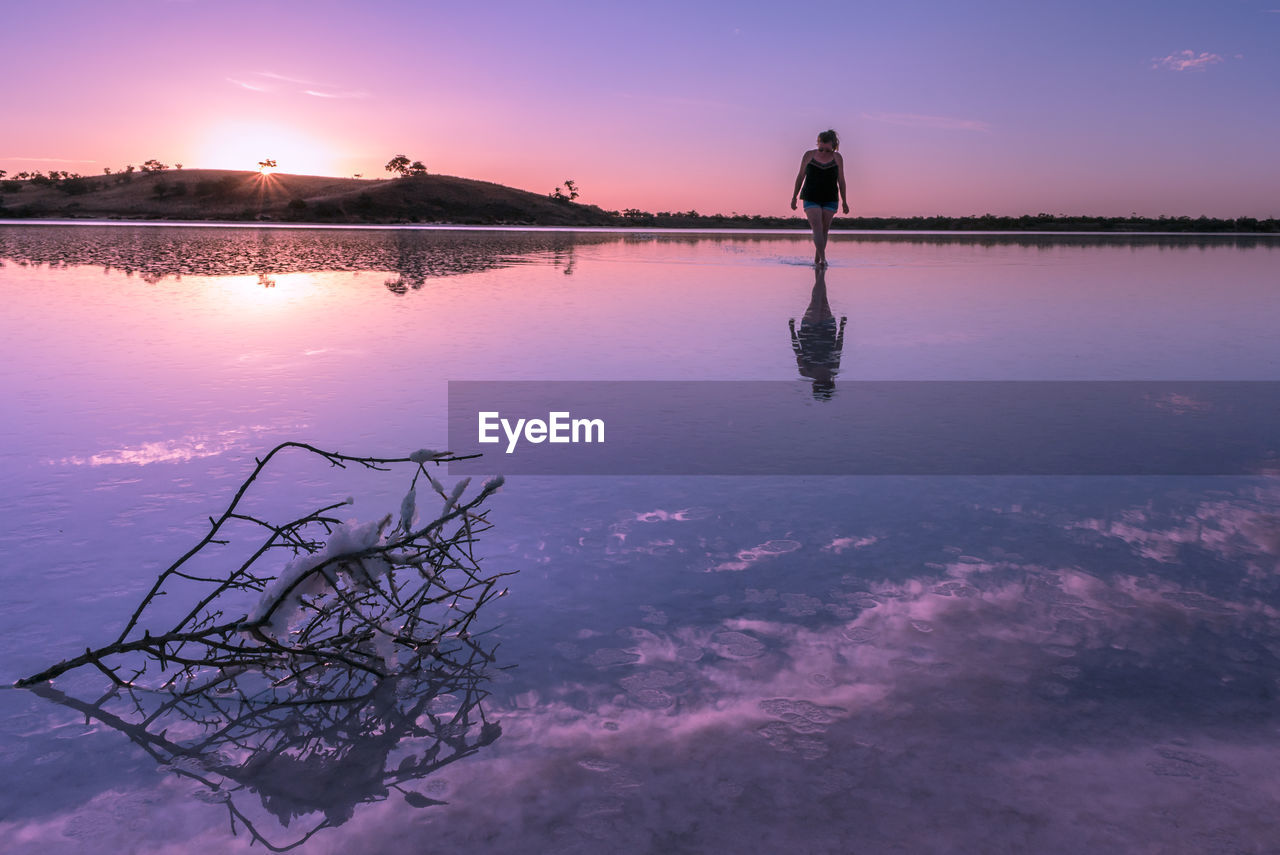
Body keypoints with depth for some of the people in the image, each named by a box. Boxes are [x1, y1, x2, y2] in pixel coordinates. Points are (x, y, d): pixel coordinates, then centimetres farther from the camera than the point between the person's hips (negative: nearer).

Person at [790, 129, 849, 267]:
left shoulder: (837, 157, 1)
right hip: (811, 200, -2)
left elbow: (841, 180, 5)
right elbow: (800, 177, 6)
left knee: (824, 230, 4)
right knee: (817, 229, -15)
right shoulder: (809, 155, -1)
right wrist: (794, 197, 6)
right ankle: (823, 259, -22)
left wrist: (844, 201, 4)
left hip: (830, 200, 2)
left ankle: (816, 259, 17)